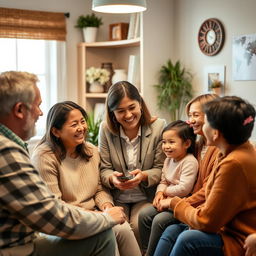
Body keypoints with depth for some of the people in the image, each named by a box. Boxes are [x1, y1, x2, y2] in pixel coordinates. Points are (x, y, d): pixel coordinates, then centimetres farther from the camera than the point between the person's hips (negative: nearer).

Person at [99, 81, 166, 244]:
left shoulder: (159, 126, -6)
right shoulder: (106, 129, -1)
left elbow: (160, 169, -3)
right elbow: (104, 169, 1)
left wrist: (143, 176, -24)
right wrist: (112, 178, -22)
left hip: (146, 198, -1)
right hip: (117, 199, 1)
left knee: (138, 226, -26)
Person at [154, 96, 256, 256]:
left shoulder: (234, 164, -25)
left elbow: (206, 221, -19)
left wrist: (175, 203, -2)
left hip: (239, 242, -10)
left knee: (188, 239, -27)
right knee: (172, 231, 9)